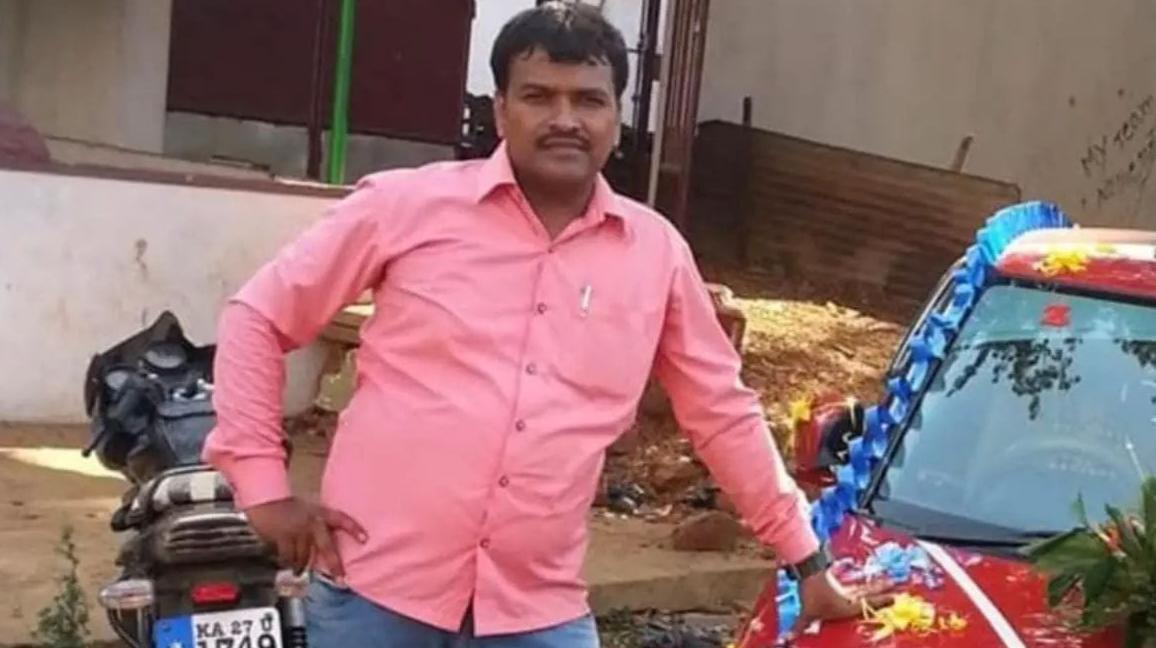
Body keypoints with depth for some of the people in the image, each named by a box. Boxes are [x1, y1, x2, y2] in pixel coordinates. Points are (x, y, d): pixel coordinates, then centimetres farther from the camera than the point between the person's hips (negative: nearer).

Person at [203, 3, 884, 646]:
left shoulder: (657, 252, 6)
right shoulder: (410, 205, -2)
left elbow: (726, 415, 15)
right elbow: (257, 316, 5)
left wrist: (805, 556, 18)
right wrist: (263, 483, -3)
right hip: (375, 587, -2)